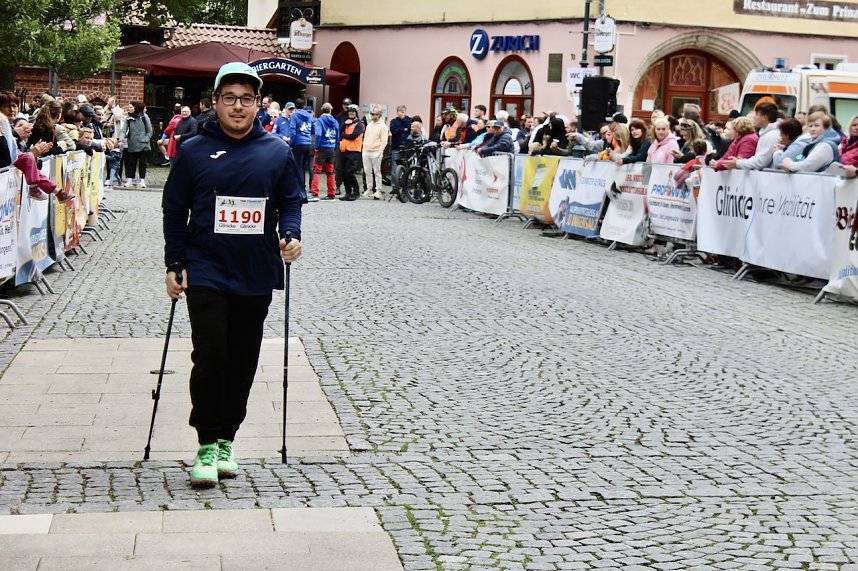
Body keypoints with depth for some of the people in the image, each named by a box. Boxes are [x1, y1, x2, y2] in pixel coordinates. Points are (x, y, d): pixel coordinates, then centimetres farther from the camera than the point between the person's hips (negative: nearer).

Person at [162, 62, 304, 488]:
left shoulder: (277, 152, 5)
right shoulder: (193, 152, 2)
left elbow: (291, 201, 11)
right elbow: (175, 210, 6)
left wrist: (291, 236, -9)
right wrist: (174, 265, 2)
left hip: (257, 276, 2)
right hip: (207, 273, -2)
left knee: (243, 362, 9)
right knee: (210, 357, -10)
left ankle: (226, 440, 23)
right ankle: (208, 444, 2)